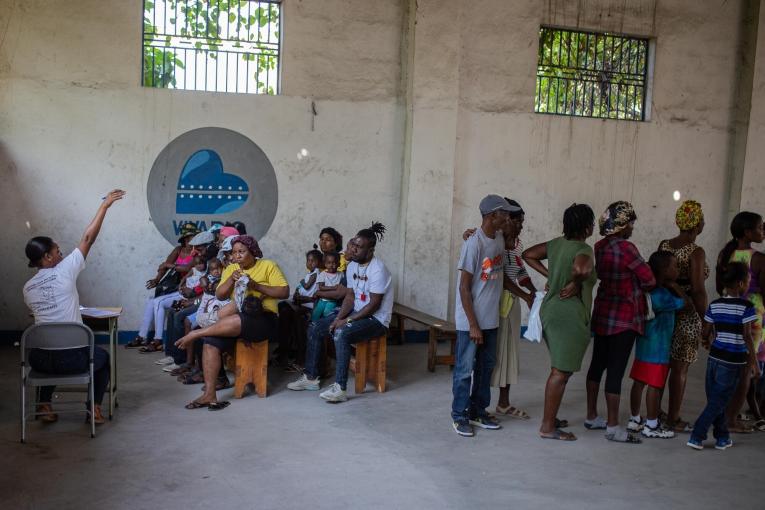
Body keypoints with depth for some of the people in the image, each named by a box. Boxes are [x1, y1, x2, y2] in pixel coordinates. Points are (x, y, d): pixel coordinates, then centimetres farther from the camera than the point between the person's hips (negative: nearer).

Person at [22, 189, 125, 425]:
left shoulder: (28, 288, 6)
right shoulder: (64, 271, -8)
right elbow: (88, 239, -5)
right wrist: (105, 206, 1)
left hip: (40, 358, 4)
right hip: (72, 357, -4)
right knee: (102, 356, 29)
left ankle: (44, 405, 28)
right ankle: (94, 408, 19)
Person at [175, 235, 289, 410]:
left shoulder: (268, 266, 2)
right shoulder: (230, 269, 18)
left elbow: (285, 292, -7)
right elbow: (219, 295, 8)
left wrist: (257, 286, -15)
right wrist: (231, 279, -10)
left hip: (263, 319, -5)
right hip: (236, 318, 5)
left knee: (235, 321, -38)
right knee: (210, 341, -23)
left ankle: (196, 333, -16)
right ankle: (209, 394, -23)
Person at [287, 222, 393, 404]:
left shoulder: (378, 270, -20)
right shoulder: (352, 266, 5)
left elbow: (374, 305, -22)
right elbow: (350, 297, 7)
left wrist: (347, 321, -22)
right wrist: (338, 318, -9)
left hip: (376, 319, -9)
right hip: (356, 313, 9)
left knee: (341, 333, -34)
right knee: (314, 328, 1)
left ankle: (340, 388, -33)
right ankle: (311, 377, 9)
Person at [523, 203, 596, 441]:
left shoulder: (557, 243, 7)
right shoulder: (583, 250, -16)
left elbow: (528, 255, 16)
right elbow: (581, 268, -39)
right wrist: (576, 283, -18)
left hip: (551, 309, 9)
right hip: (569, 315, -9)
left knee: (559, 369, 19)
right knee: (561, 372, -2)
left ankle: (550, 418, 28)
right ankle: (548, 427, 3)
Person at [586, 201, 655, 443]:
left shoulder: (600, 247, 4)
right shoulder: (626, 248, -18)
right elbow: (649, 280, -14)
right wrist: (638, 289, 7)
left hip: (602, 312, 8)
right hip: (624, 317, -8)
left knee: (597, 364, 15)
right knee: (616, 370, -3)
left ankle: (591, 417, 26)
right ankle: (613, 427, 4)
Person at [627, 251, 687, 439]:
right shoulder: (663, 295, -20)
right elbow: (687, 303, -10)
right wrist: (675, 287, -1)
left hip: (644, 345, 9)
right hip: (658, 349, -9)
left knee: (639, 382, 14)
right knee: (655, 386, 0)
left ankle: (635, 420, 23)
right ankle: (651, 425, 8)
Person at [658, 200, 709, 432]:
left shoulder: (663, 246, 3)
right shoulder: (696, 252, -15)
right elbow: (698, 290, -19)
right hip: (687, 315, -6)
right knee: (680, 369, 3)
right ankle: (673, 419, 11)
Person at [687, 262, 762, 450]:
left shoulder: (714, 305, 4)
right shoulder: (746, 306, -11)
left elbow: (705, 332, 5)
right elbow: (747, 336, -14)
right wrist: (753, 360, -7)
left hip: (715, 356, 5)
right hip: (734, 360, -5)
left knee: (715, 398, 15)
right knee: (719, 401, 1)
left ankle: (722, 436, 23)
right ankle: (696, 437, -2)